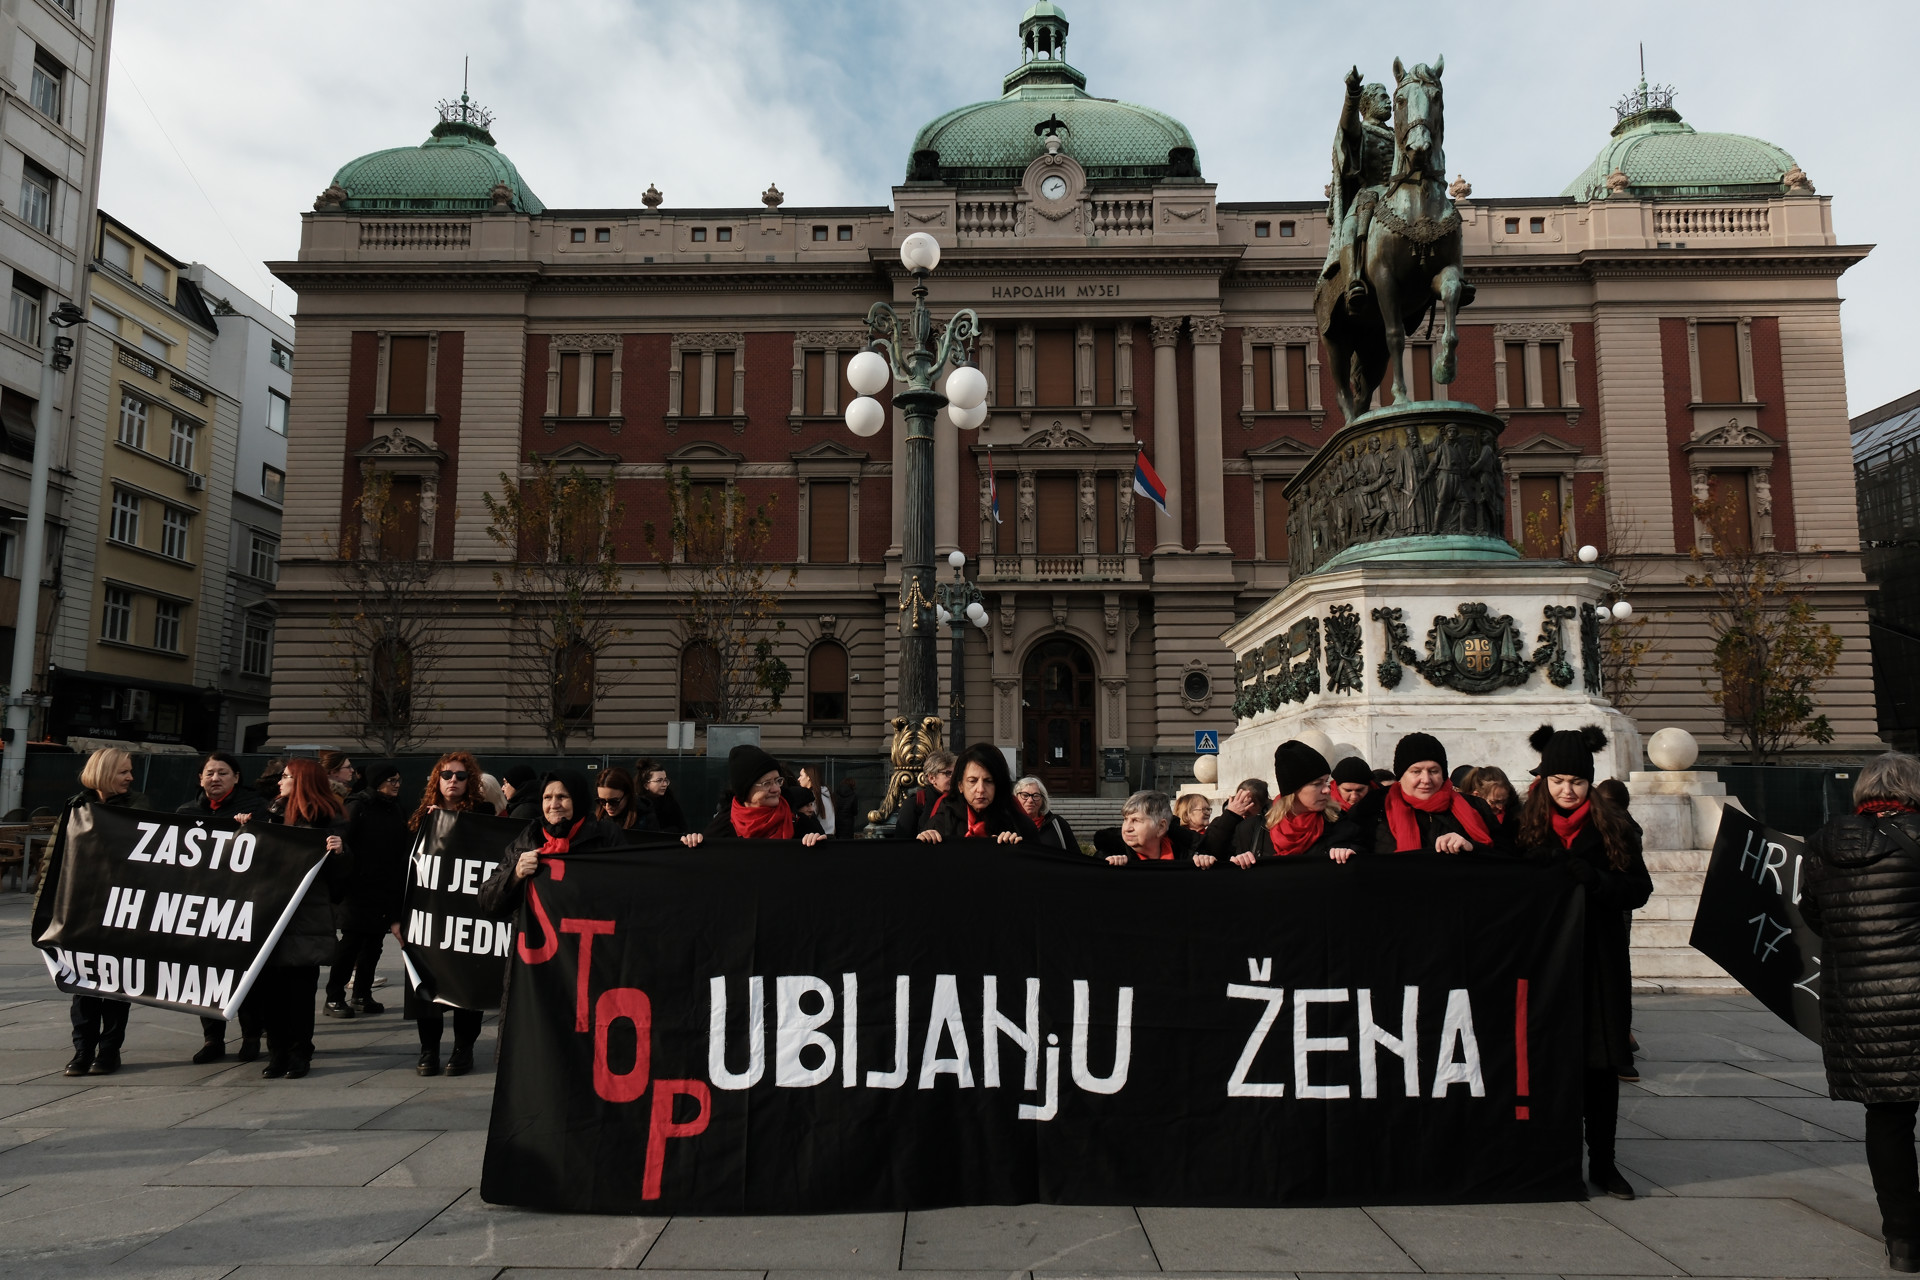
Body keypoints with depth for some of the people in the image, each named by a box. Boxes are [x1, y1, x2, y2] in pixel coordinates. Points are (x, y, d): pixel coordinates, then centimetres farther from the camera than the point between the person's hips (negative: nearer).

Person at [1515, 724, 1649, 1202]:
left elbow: (1639, 889, -3)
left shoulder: (1613, 827, 3)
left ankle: (1602, 1161, 16)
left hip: (1600, 961, 0)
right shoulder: (1526, 824, 4)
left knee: (1601, 1061, 4)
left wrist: (1591, 878, -16)